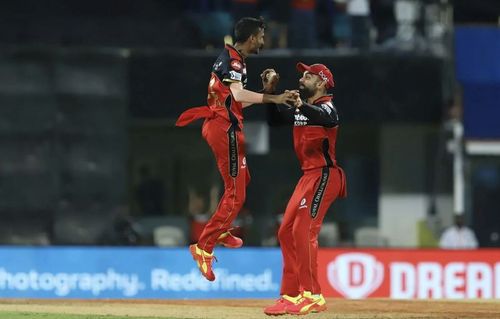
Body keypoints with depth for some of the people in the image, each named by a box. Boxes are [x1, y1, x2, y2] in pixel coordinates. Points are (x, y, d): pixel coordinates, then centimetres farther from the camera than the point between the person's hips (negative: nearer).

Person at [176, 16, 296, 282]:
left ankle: (222, 232, 40)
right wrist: (274, 98, -35)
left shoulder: (229, 58, 17)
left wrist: (267, 90, 14)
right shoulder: (233, 60, -14)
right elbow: (238, 95, -32)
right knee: (235, 195, -11)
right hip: (225, 128, -10)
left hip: (217, 124, 10)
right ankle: (204, 247, -16)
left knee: (242, 180, 29)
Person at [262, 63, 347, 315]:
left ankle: (312, 296, -19)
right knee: (286, 233, 9)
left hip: (324, 175, -10)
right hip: (308, 176, 10)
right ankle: (291, 296, 13)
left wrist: (302, 106, -48)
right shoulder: (299, 110, 16)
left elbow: (328, 119, -33)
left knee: (303, 231, -18)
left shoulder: (327, 107, -11)